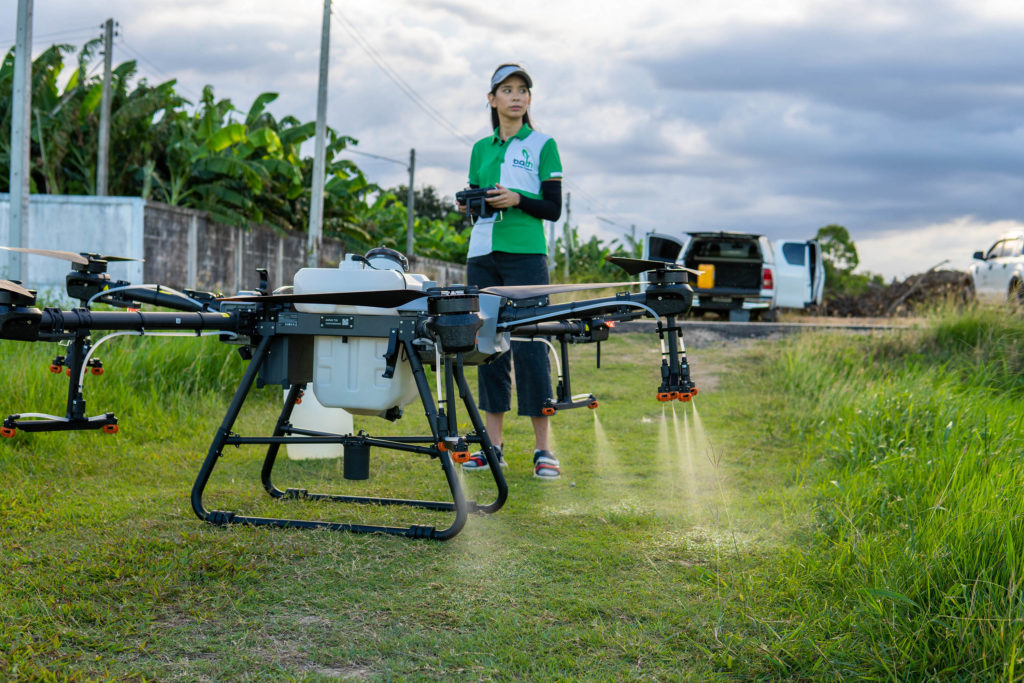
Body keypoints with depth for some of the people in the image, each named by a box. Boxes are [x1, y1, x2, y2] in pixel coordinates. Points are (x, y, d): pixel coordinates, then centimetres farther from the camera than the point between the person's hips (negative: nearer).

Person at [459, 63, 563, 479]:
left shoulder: (542, 145, 4)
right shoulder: (481, 149, 16)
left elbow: (553, 208, -1)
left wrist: (517, 199, -15)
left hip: (525, 254, -5)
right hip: (482, 254, 5)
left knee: (528, 344, -9)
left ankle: (543, 448, -5)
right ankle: (493, 444, 10)